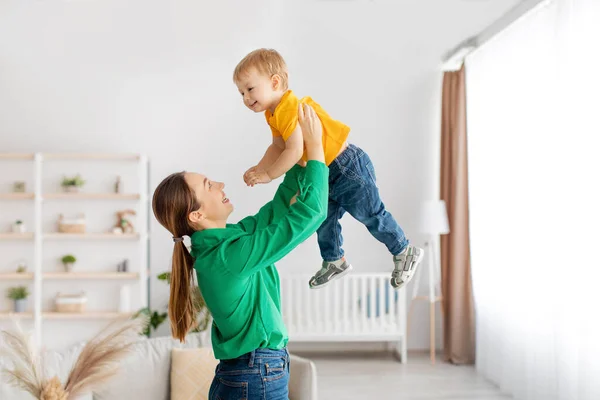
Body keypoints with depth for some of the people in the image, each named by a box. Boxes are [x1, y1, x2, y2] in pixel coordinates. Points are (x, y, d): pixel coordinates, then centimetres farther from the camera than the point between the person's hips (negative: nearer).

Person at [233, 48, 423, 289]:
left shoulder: (290, 109, -29)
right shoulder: (273, 114, 5)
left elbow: (294, 152, -33)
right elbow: (277, 147, 8)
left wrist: (269, 175, -25)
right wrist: (259, 168, -7)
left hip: (348, 169, -10)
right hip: (327, 176, 10)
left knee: (372, 215, 3)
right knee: (324, 220, 21)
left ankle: (405, 253, 22)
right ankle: (334, 261, 42)